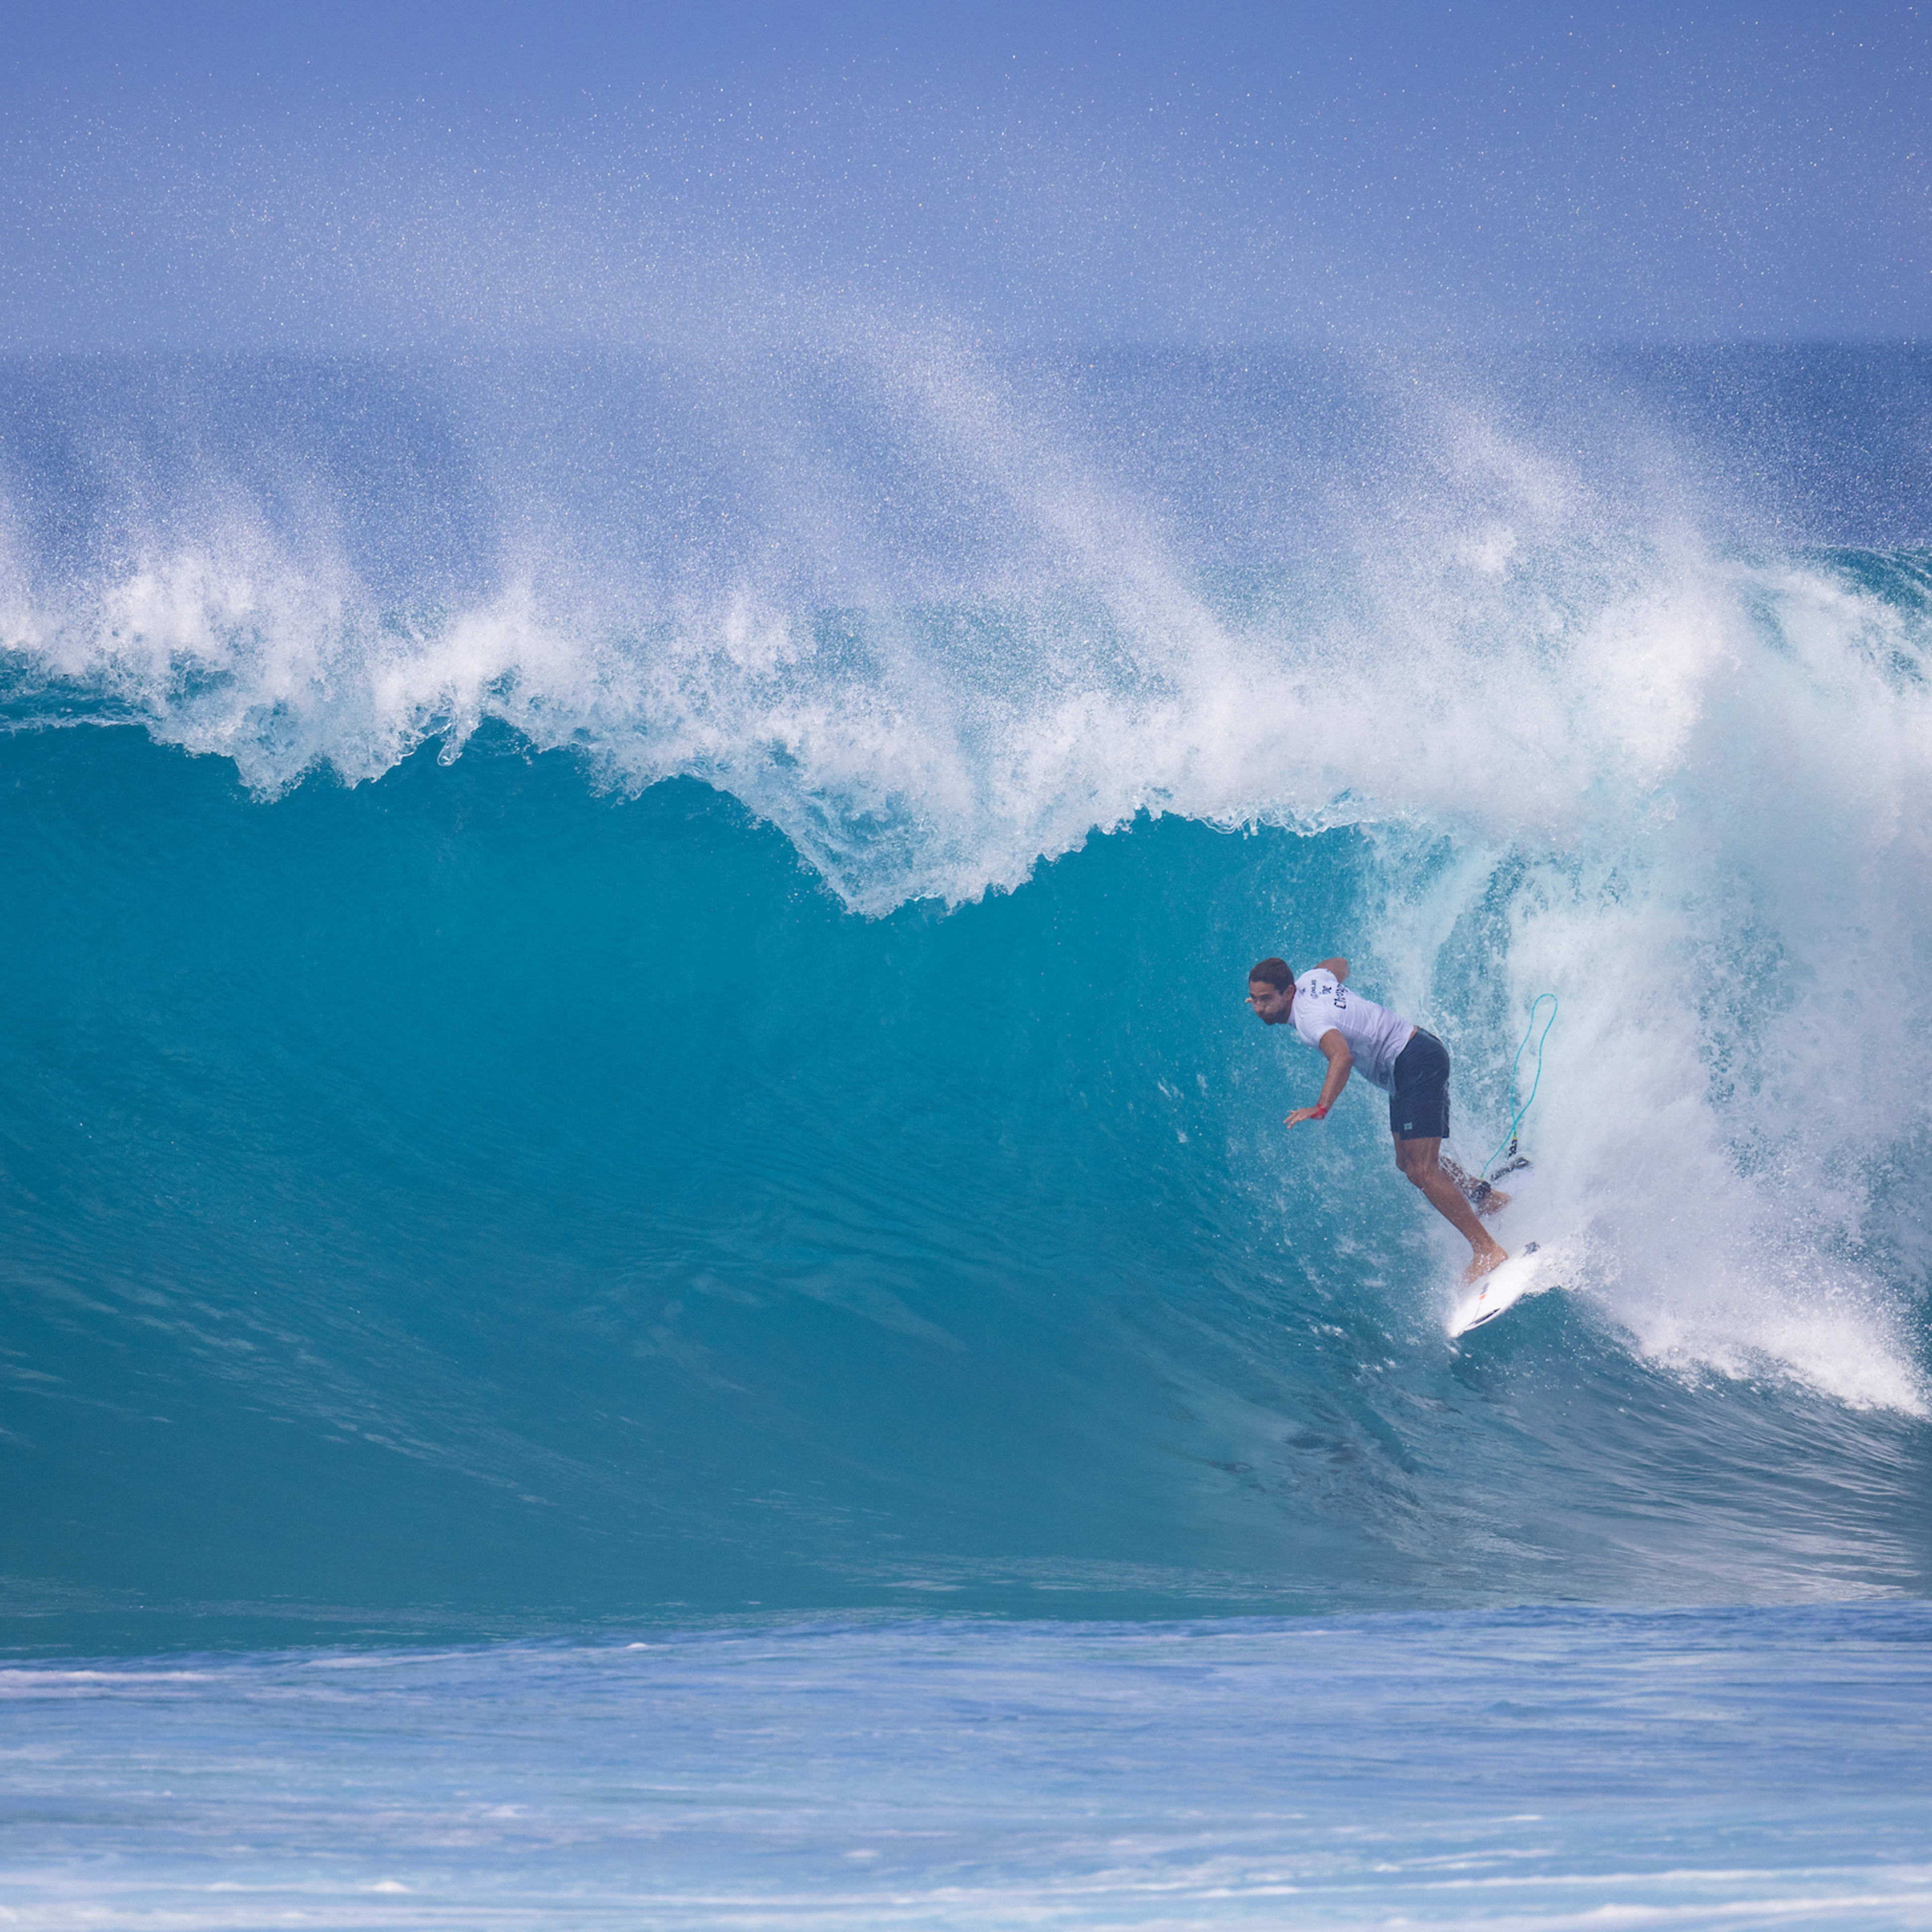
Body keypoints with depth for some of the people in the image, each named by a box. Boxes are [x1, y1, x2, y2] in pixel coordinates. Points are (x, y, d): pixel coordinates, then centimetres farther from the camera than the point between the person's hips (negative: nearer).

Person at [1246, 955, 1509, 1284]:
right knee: (1407, 1160, 22)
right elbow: (1340, 965, 25)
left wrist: (1321, 1108, -55)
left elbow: (1342, 1057, -46)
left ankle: (1488, 1250, -17)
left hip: (1418, 1065, -10)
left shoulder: (1309, 1017, -26)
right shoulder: (1311, 979, 1)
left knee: (1421, 1171, -17)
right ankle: (1487, 1198, 38)